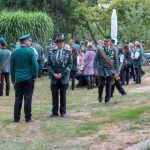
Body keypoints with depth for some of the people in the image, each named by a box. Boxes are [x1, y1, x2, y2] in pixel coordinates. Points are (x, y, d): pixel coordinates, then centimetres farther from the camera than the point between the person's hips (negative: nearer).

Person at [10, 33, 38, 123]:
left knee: (18, 99, 8)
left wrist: (13, 80, 15)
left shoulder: (14, 52, 4)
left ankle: (16, 118, 9)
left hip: (18, 79, 4)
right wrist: (35, 76, 0)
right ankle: (28, 118, 5)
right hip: (28, 78, -3)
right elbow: (35, 65, -12)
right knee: (28, 98, 2)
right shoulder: (30, 51, -9)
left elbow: (12, 67, 9)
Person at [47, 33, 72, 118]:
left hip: (64, 78, -1)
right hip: (54, 78, 1)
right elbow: (49, 65, 3)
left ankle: (63, 112, 13)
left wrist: (62, 74, -11)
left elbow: (70, 65, -3)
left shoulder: (68, 52, 2)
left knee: (63, 96, 6)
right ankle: (55, 112, 12)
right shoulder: (51, 53, 5)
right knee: (55, 96, 4)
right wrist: (54, 74, -10)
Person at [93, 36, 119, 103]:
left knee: (108, 85, 1)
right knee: (101, 84, -5)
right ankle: (100, 96, 21)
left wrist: (117, 71, 2)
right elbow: (95, 60, 1)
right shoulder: (99, 49, -1)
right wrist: (95, 69, -8)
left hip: (110, 70, 1)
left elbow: (116, 61, 6)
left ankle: (107, 99, 15)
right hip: (101, 70, -1)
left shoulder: (113, 50, 3)